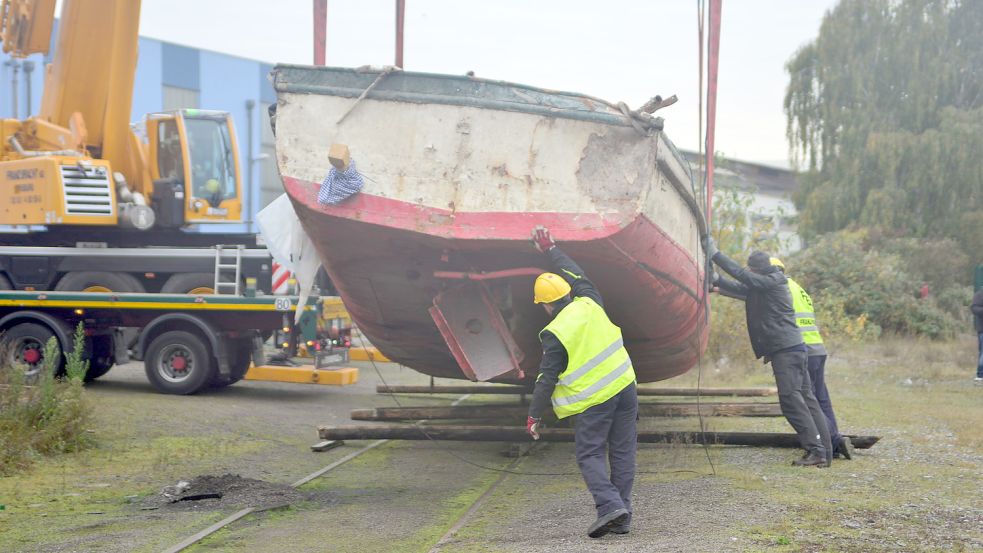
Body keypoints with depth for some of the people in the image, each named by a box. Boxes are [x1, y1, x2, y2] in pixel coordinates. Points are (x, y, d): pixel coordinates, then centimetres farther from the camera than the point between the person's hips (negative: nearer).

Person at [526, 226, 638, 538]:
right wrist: (551, 250, 30)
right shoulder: (590, 304, 1)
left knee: (590, 455, 4)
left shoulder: (555, 334, -12)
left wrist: (534, 415, -1)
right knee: (622, 453, 9)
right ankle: (622, 518, 12)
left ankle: (610, 505, -15)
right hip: (624, 386, 6)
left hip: (593, 401, -6)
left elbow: (547, 378, -10)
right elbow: (577, 276, 20)